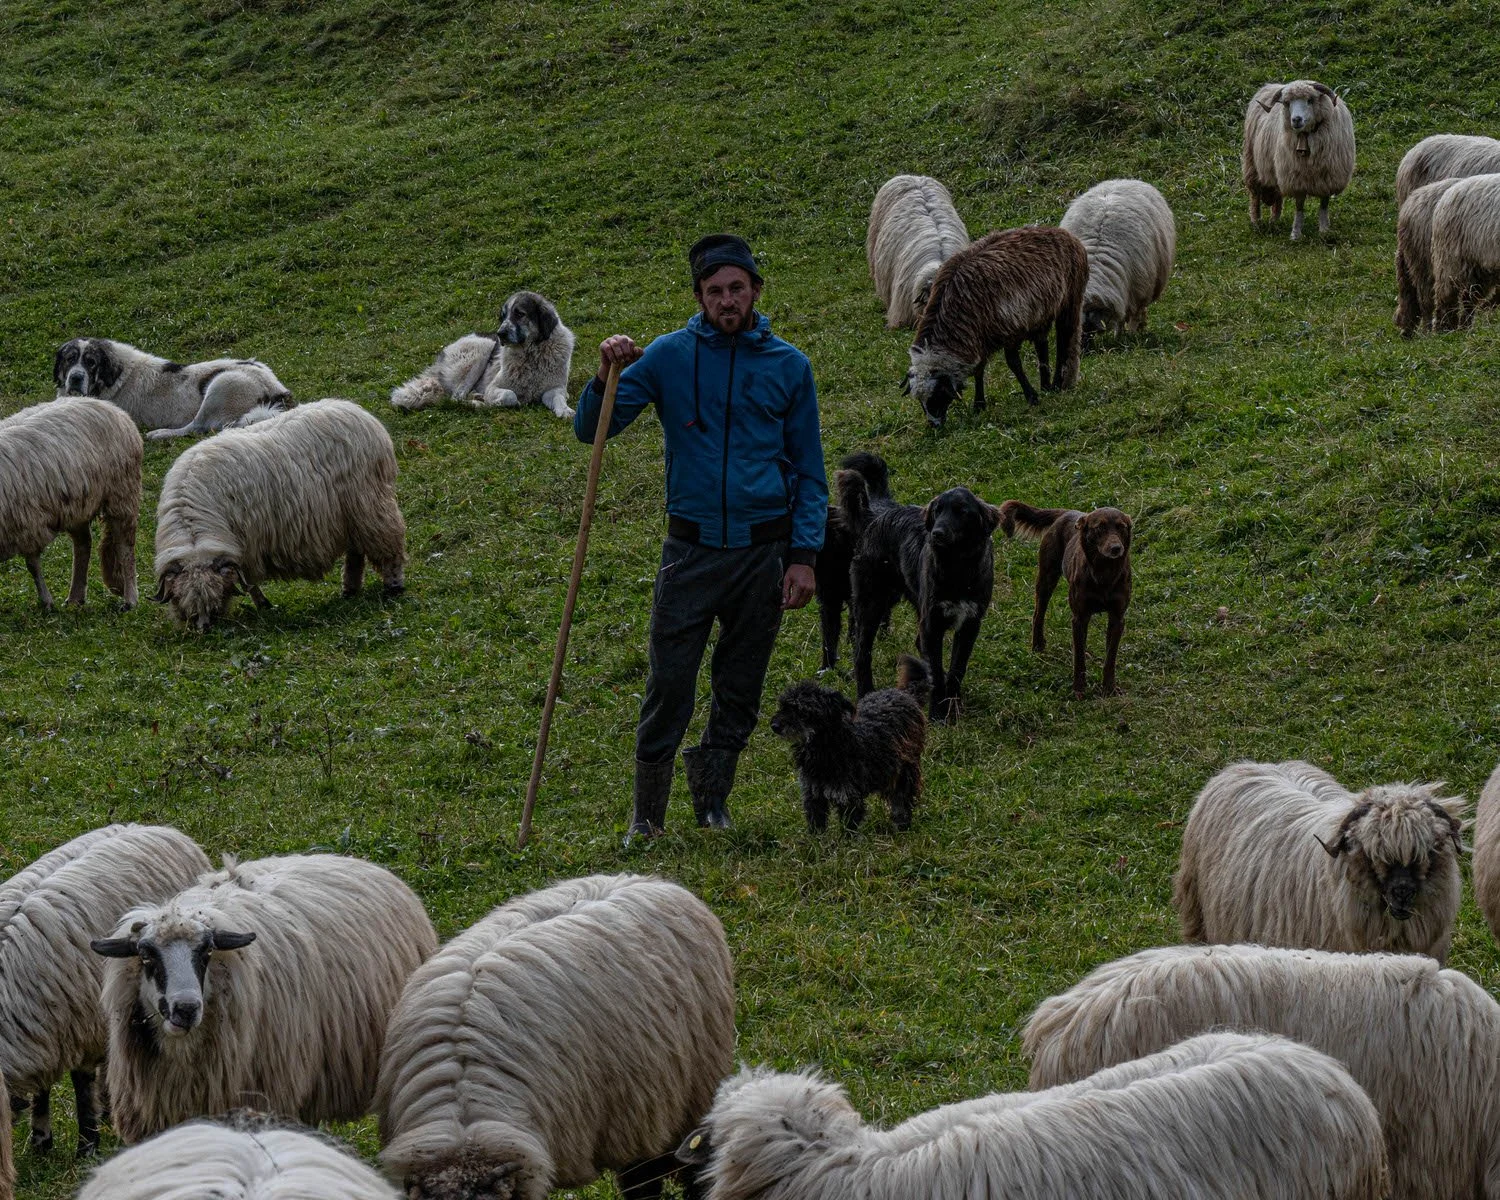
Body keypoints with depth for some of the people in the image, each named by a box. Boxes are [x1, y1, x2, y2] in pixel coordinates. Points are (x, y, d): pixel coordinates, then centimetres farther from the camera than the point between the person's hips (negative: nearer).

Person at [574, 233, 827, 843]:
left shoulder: (788, 365, 3)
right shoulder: (669, 356, -1)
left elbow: (808, 471, 8)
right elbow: (590, 429, 0)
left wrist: (804, 555, -1)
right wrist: (607, 376, -20)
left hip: (762, 551, 2)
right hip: (691, 549, -1)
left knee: (740, 689, 9)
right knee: (670, 684, -5)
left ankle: (713, 801, 26)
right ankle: (647, 813, 6)